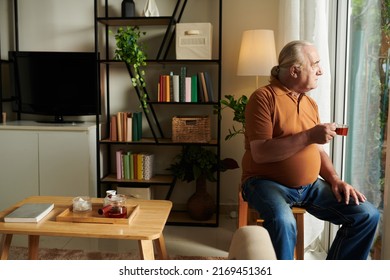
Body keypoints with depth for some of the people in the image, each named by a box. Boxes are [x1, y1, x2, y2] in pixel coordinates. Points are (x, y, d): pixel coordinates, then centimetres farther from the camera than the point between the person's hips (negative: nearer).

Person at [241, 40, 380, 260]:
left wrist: (335, 179, 0)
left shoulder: (310, 103, 14)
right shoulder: (264, 97, -11)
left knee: (367, 214, -3)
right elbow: (260, 153, -21)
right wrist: (308, 136, -22)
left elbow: (317, 150, 18)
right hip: (267, 183, -7)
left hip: (310, 185, 7)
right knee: (283, 222, -38)